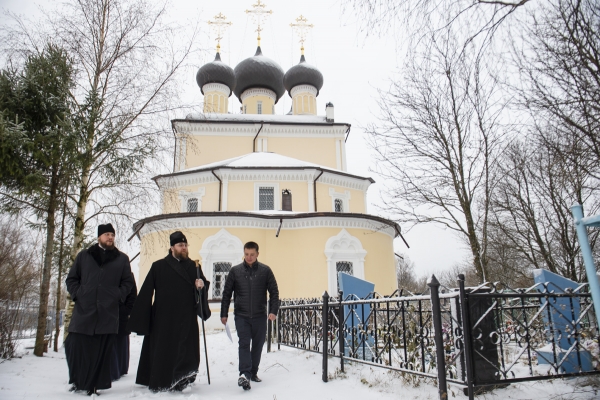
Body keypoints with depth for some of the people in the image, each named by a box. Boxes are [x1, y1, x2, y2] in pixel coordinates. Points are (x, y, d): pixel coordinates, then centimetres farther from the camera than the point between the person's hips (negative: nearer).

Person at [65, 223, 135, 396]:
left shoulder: (122, 258, 12)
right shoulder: (84, 255, 13)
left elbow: (128, 282, 12)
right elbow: (71, 278, 14)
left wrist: (117, 296, -1)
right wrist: (77, 294, 0)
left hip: (108, 313, 0)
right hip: (83, 310, 1)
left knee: (101, 351, 0)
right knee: (76, 346, 0)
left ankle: (93, 385, 12)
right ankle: (77, 380, 22)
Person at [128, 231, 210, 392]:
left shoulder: (193, 266, 10)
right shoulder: (159, 267, 0)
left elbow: (203, 284, 16)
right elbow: (145, 293, -3)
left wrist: (202, 285, -8)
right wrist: (136, 315, -5)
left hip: (187, 319, 2)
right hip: (163, 319, -2)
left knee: (185, 352, 2)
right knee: (162, 351, 4)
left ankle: (179, 381, 13)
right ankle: (159, 383, 17)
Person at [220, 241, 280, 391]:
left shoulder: (265, 271, -1)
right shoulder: (235, 271, 1)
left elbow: (274, 292, 1)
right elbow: (227, 293, 5)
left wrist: (273, 311, -9)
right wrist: (224, 314, 3)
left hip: (260, 316, 1)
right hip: (241, 316, -1)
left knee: (257, 345, 10)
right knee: (244, 343, -11)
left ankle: (253, 373, 25)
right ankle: (244, 373, -15)